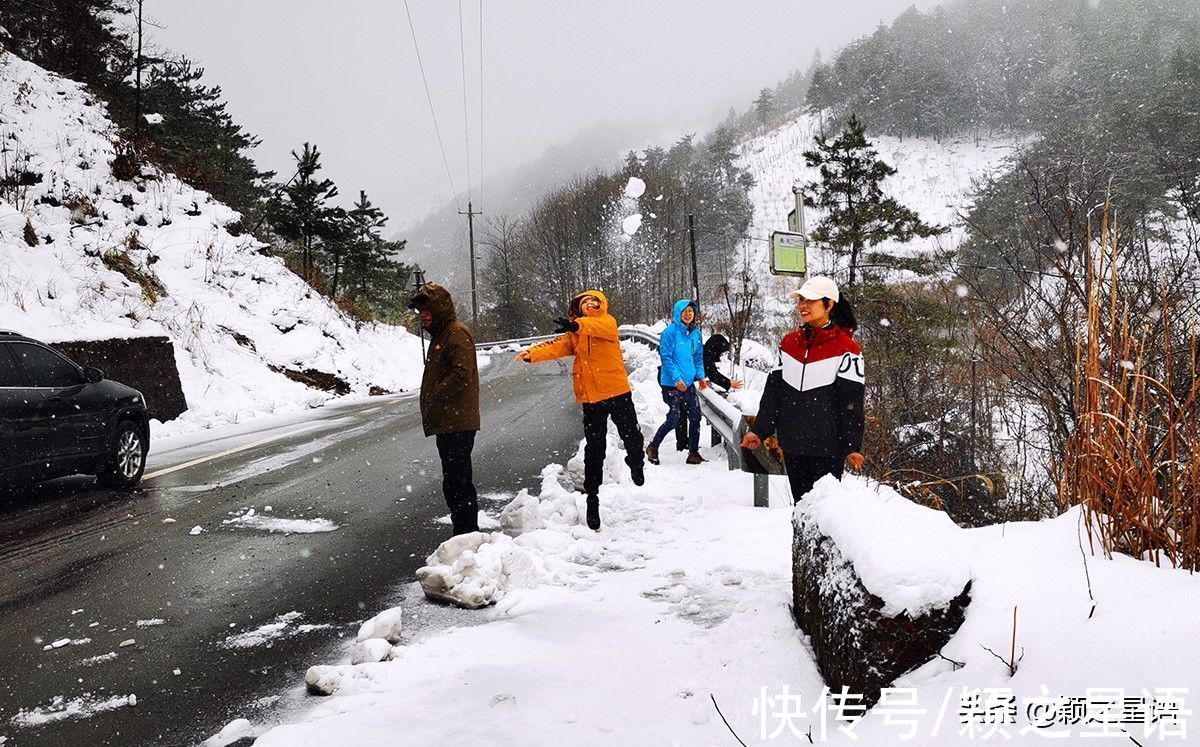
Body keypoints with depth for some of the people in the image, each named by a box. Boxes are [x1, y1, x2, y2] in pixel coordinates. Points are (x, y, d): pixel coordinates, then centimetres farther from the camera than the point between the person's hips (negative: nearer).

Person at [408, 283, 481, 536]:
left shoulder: (457, 333, -11)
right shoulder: (440, 334, 21)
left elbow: (462, 375, -21)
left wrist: (434, 396, -15)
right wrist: (430, 402, 14)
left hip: (457, 423, -11)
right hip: (448, 422, 11)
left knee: (456, 484, -11)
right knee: (459, 482, 15)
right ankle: (468, 534, 23)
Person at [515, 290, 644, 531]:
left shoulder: (608, 322, -1)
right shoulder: (573, 334, 10)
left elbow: (598, 327, -24)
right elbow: (558, 346, -8)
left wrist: (578, 324, -45)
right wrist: (533, 354, -26)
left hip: (617, 392, -2)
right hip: (590, 397, 2)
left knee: (632, 437, 4)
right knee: (594, 450, 6)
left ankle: (636, 464, 39)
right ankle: (592, 497, 18)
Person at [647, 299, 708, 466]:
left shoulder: (697, 333, 8)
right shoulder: (670, 332, -12)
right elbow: (666, 358, -15)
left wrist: (700, 376, 2)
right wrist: (676, 379, -21)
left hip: (689, 383, 6)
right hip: (671, 383, -6)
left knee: (695, 416, 5)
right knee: (673, 419, -6)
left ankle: (694, 453, 17)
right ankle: (653, 448, 15)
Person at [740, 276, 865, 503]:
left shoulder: (846, 349, -7)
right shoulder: (789, 343, 9)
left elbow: (852, 402, -8)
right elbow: (773, 390, 12)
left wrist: (852, 446, -11)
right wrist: (759, 430, 8)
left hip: (827, 448, -5)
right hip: (792, 445, 5)